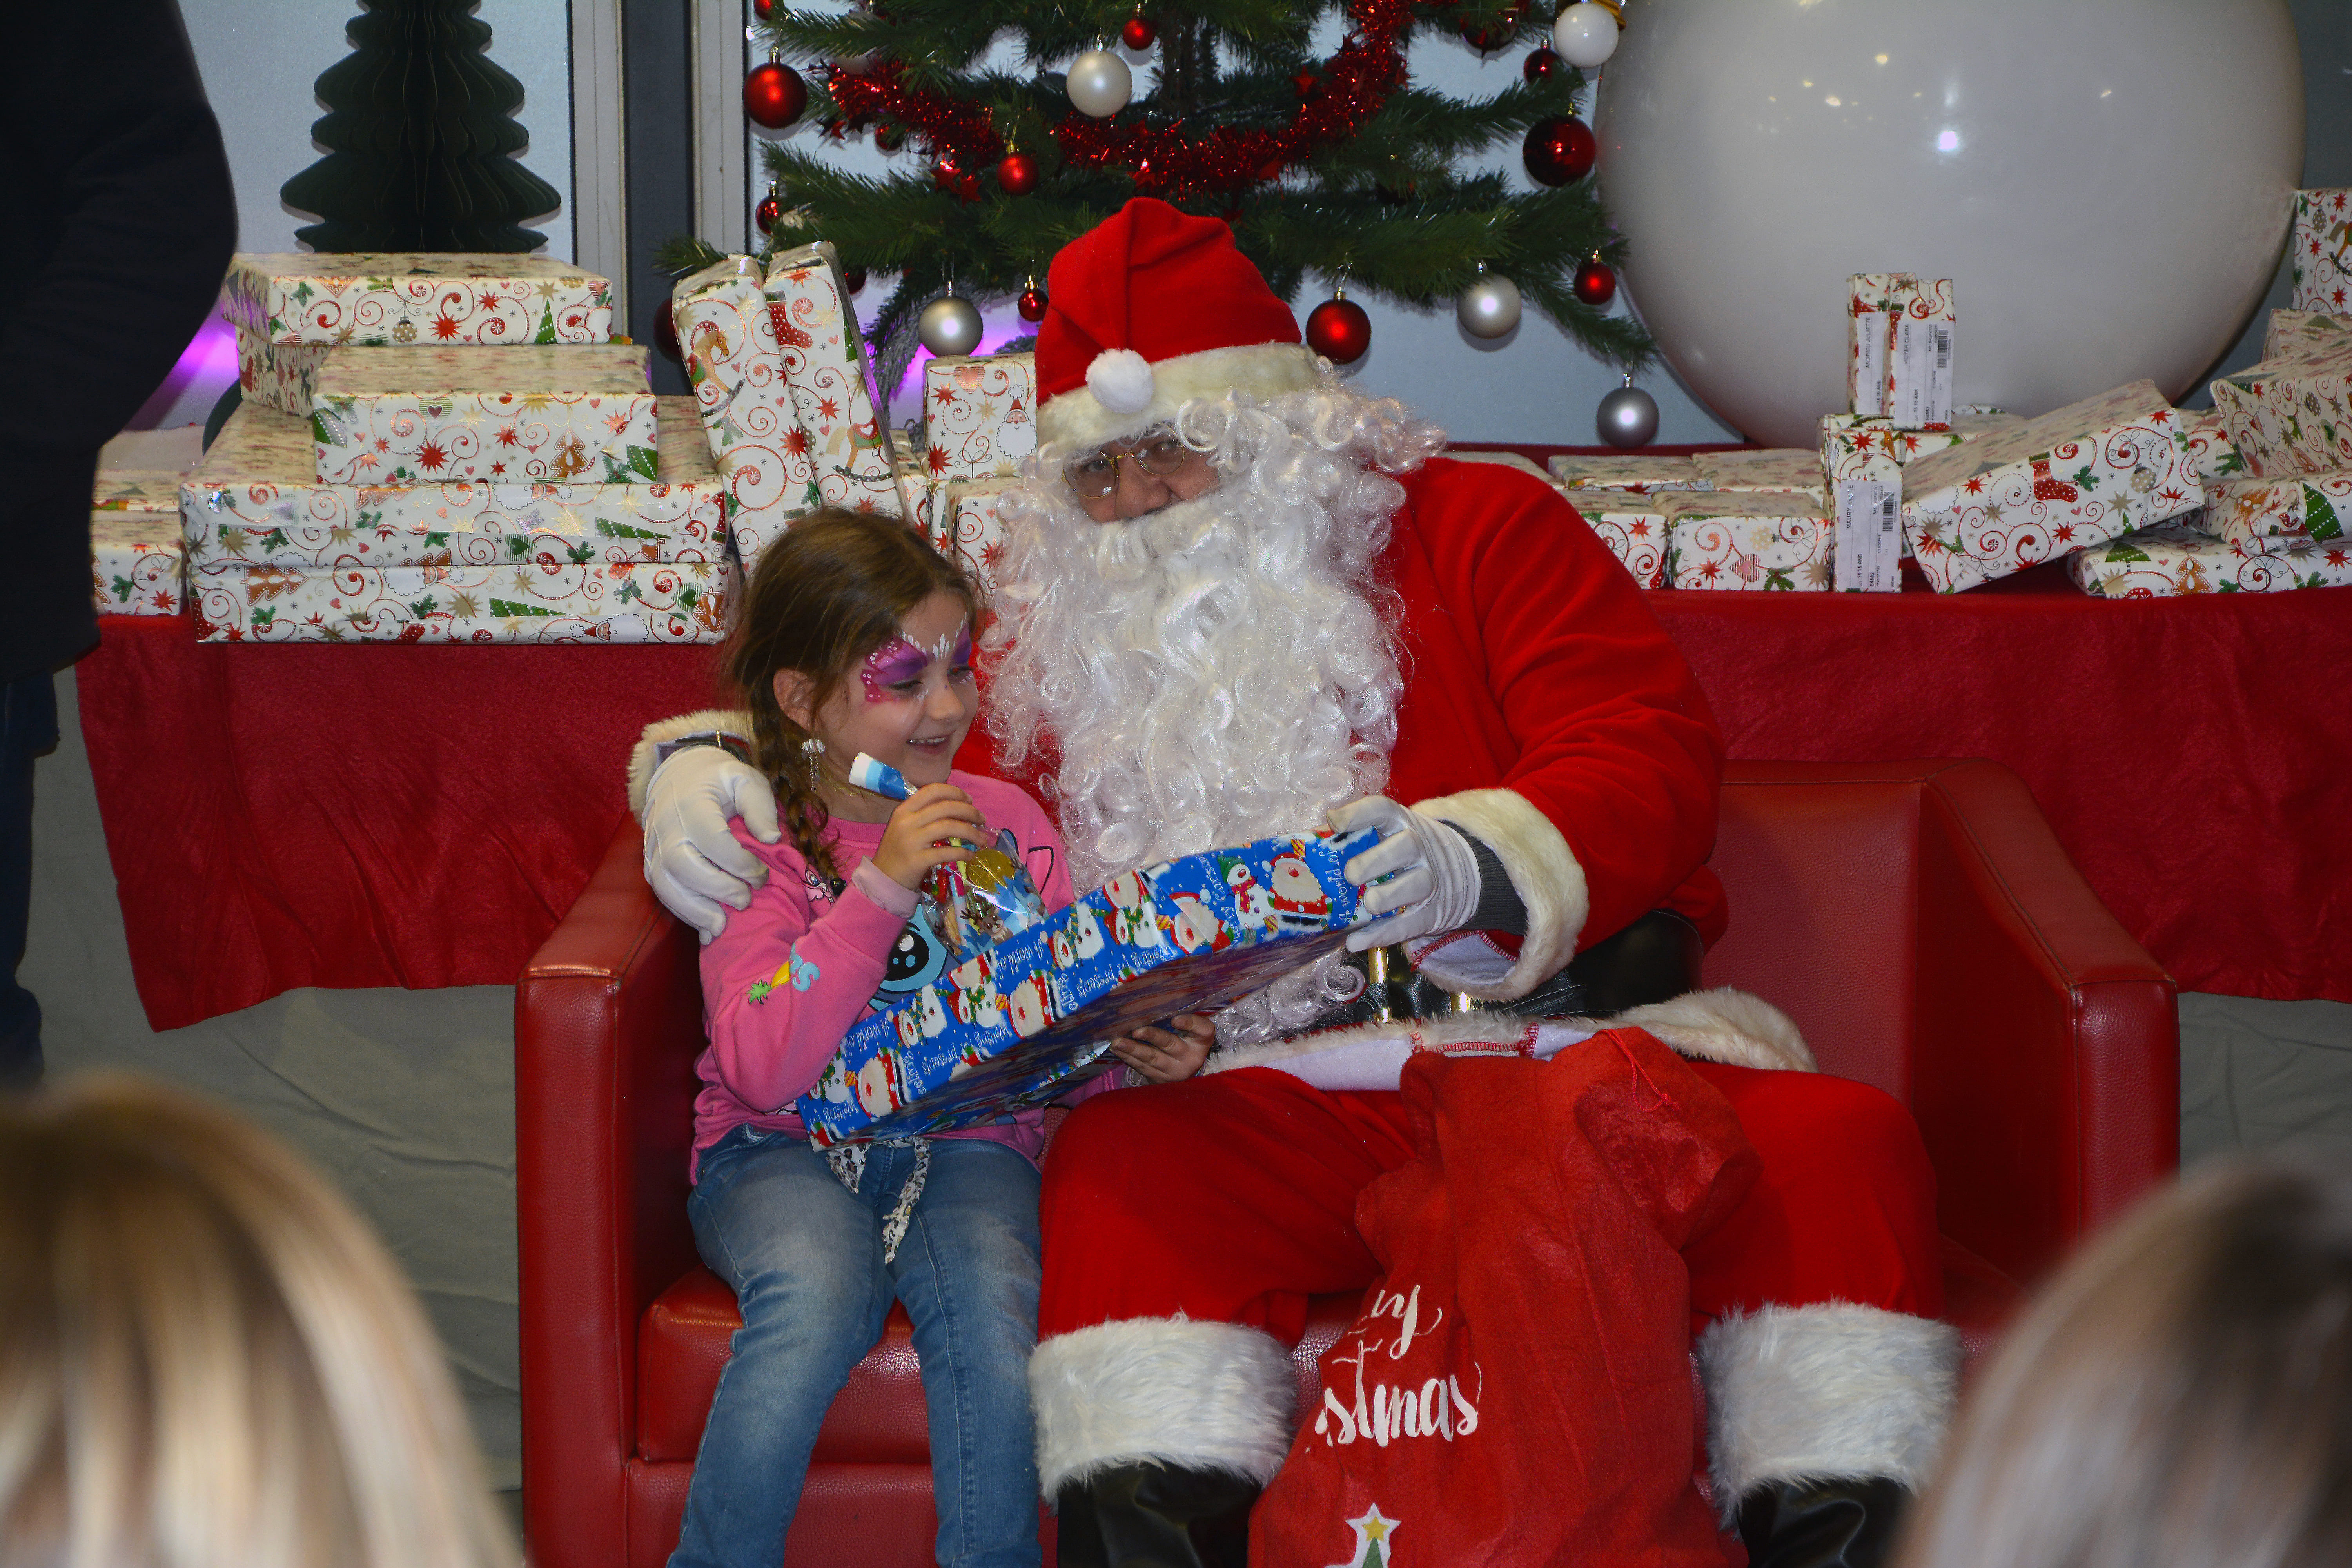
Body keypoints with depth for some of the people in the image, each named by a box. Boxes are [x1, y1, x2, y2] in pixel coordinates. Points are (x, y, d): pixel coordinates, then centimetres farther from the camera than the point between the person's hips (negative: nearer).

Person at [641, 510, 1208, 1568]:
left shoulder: (1004, 821, 9)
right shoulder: (756, 846, -3)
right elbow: (762, 1071, -17)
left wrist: (1139, 1053, -14)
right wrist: (882, 888, -22)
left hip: (967, 1140, 2)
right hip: (785, 1153, -2)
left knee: (989, 1294, -31)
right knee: (818, 1291, -34)